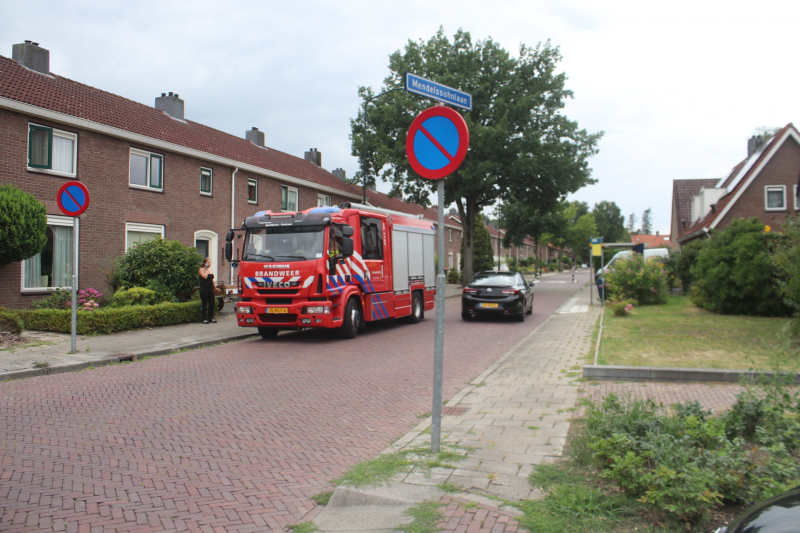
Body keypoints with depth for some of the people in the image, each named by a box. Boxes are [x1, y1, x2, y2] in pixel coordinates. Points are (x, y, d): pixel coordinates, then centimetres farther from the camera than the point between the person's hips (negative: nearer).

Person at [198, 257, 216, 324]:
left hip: (210, 289, 6)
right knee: (204, 304, -2)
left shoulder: (210, 269, 15)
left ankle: (211, 318, 15)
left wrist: (214, 287, 20)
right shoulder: (201, 269, -3)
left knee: (211, 304, 5)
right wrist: (207, 269, -10)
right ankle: (204, 319, 1)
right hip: (204, 289, -6)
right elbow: (205, 276, -20)